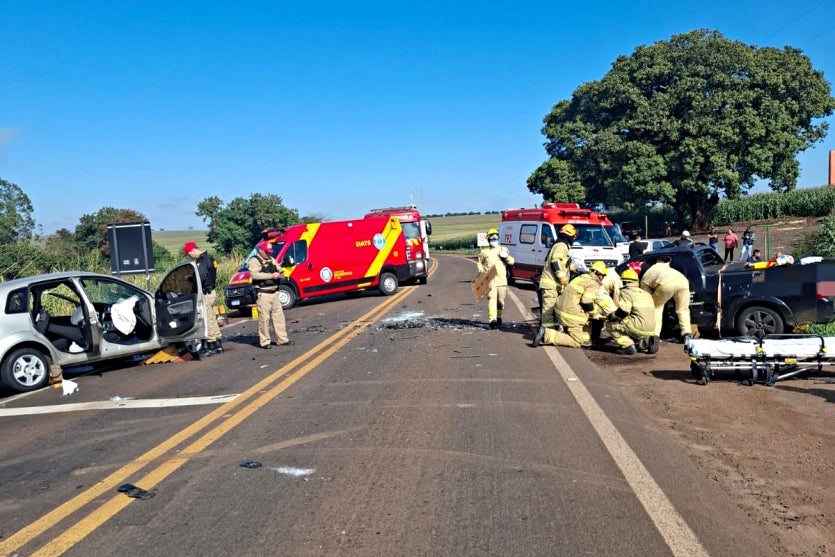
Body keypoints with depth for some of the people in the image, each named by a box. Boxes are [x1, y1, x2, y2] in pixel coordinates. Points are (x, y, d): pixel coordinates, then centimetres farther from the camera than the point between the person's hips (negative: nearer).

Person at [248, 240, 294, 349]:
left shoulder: (271, 259, 18)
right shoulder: (254, 261, -6)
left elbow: (280, 271, 21)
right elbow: (254, 274, -22)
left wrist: (279, 274, -5)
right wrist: (271, 276, -21)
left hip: (274, 292, 8)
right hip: (263, 294, -8)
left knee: (279, 316, 10)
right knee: (264, 318, -5)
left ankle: (282, 339, 17)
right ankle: (265, 341, 2)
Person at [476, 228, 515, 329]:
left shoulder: (503, 249, 15)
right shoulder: (484, 251, 10)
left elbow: (512, 261, 13)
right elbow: (479, 262, 18)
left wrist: (506, 256, -7)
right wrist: (480, 268, -3)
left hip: (501, 279, 3)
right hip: (489, 280, -3)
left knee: (500, 300, 9)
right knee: (492, 298, -15)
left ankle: (499, 317, 31)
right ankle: (492, 320, -22)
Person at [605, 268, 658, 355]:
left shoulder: (626, 292, 0)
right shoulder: (646, 293, 24)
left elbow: (622, 312, -13)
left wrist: (610, 316, 5)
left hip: (638, 328, -7)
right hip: (651, 330, 8)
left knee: (610, 325, 6)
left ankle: (628, 345, -7)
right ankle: (646, 341, 7)